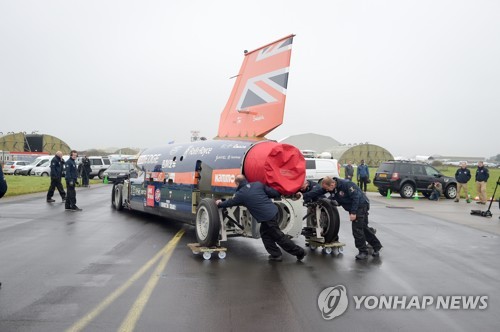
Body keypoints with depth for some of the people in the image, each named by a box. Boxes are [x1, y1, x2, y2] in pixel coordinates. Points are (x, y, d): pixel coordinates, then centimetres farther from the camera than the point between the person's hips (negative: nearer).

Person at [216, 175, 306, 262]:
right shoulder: (258, 184, 6)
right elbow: (275, 193, 6)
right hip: (273, 211, 7)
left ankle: (299, 252, 15)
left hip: (267, 217, -7)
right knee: (265, 233, 20)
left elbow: (229, 203, 12)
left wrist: (219, 203, 31)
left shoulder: (240, 194, -5)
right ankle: (276, 254, 22)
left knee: (278, 236, 6)